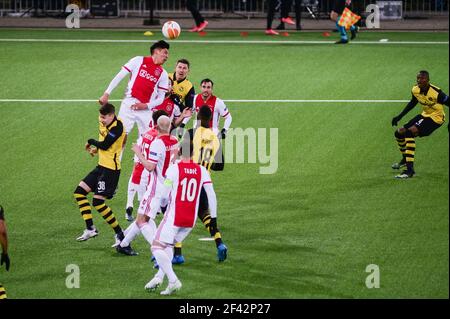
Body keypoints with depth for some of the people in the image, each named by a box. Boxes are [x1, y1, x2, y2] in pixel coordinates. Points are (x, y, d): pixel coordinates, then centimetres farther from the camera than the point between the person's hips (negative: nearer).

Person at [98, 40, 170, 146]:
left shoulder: (163, 74, 12)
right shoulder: (139, 61, 3)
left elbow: (160, 98, 10)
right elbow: (120, 76, 2)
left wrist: (146, 105, -8)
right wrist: (107, 94, -5)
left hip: (146, 109, 3)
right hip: (129, 104, -3)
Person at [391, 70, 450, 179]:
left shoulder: (436, 93, -29)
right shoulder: (415, 90, -7)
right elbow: (412, 103, 14)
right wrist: (399, 117, 15)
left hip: (436, 117, -8)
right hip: (425, 115, 8)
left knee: (410, 132, -27)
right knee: (399, 133, 9)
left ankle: (410, 170, -28)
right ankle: (405, 159, 39)